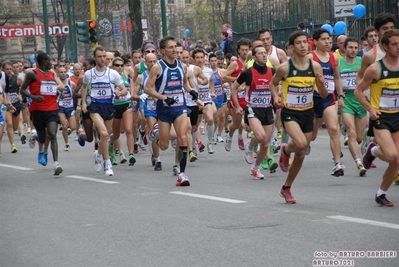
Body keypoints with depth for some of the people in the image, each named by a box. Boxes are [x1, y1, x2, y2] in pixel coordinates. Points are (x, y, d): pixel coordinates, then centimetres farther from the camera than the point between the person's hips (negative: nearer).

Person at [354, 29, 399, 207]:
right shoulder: (375, 69, -11)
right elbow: (358, 91, -3)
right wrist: (370, 108, -16)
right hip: (381, 117, -5)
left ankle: (381, 194, 20)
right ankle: (373, 150, 11)